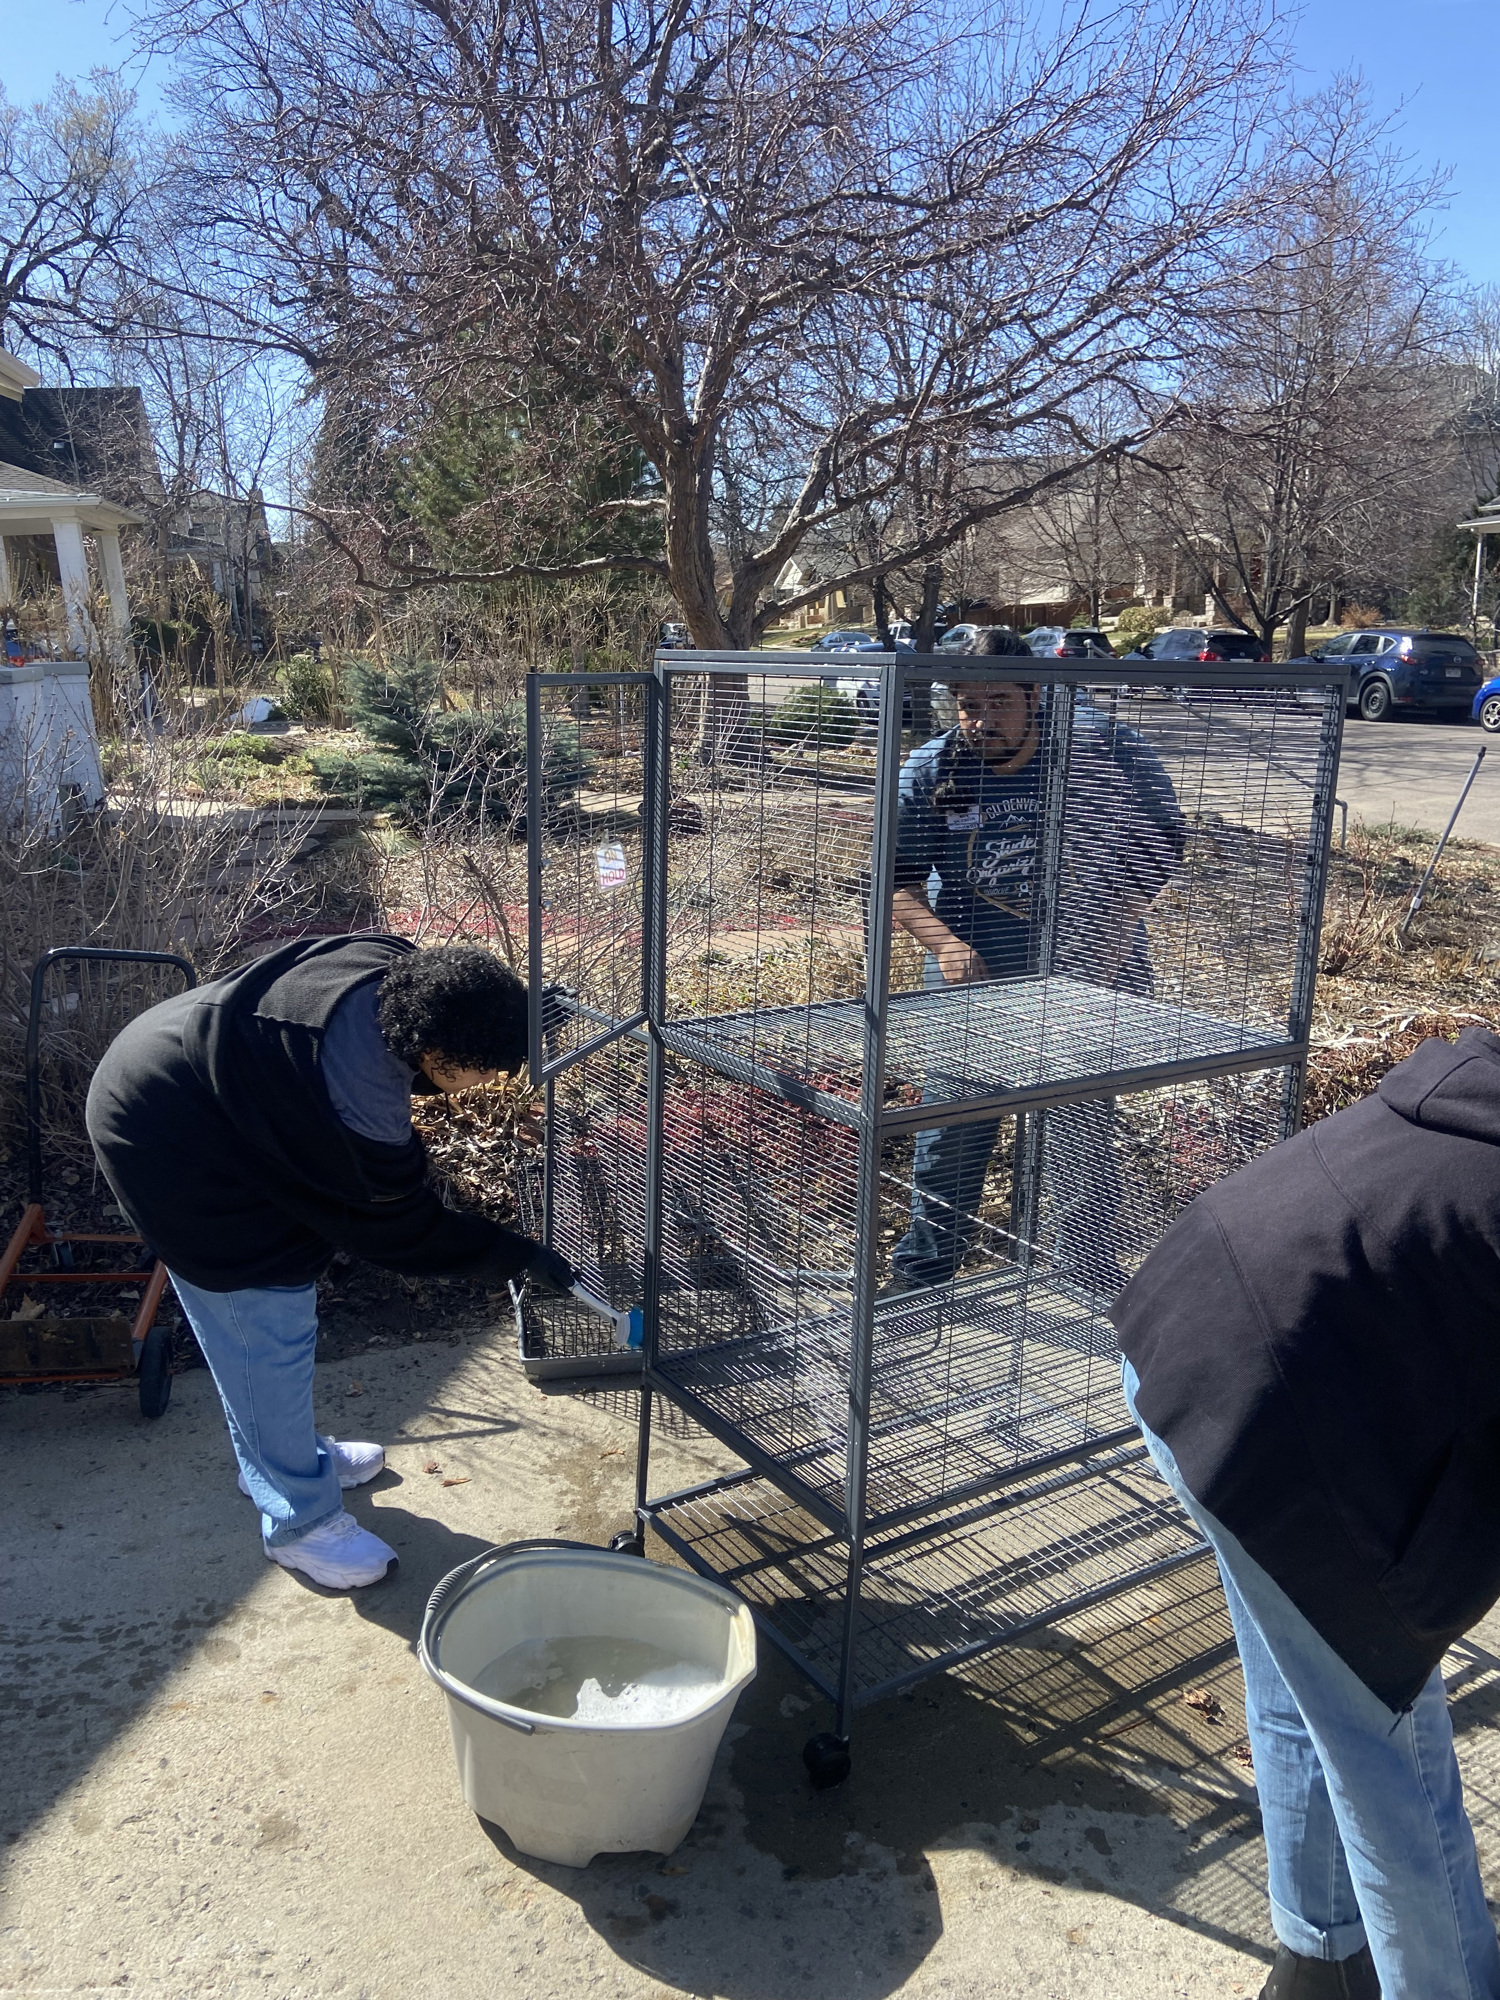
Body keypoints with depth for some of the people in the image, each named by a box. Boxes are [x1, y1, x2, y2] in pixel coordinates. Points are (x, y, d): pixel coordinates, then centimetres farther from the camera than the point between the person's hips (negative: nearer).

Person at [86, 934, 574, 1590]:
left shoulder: (397, 965, -16)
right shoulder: (359, 1106, -36)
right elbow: (404, 1228, -20)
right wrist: (516, 1255, -11)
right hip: (168, 1146, -10)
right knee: (269, 1331, -2)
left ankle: (284, 1456, 42)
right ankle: (301, 1521, 16)